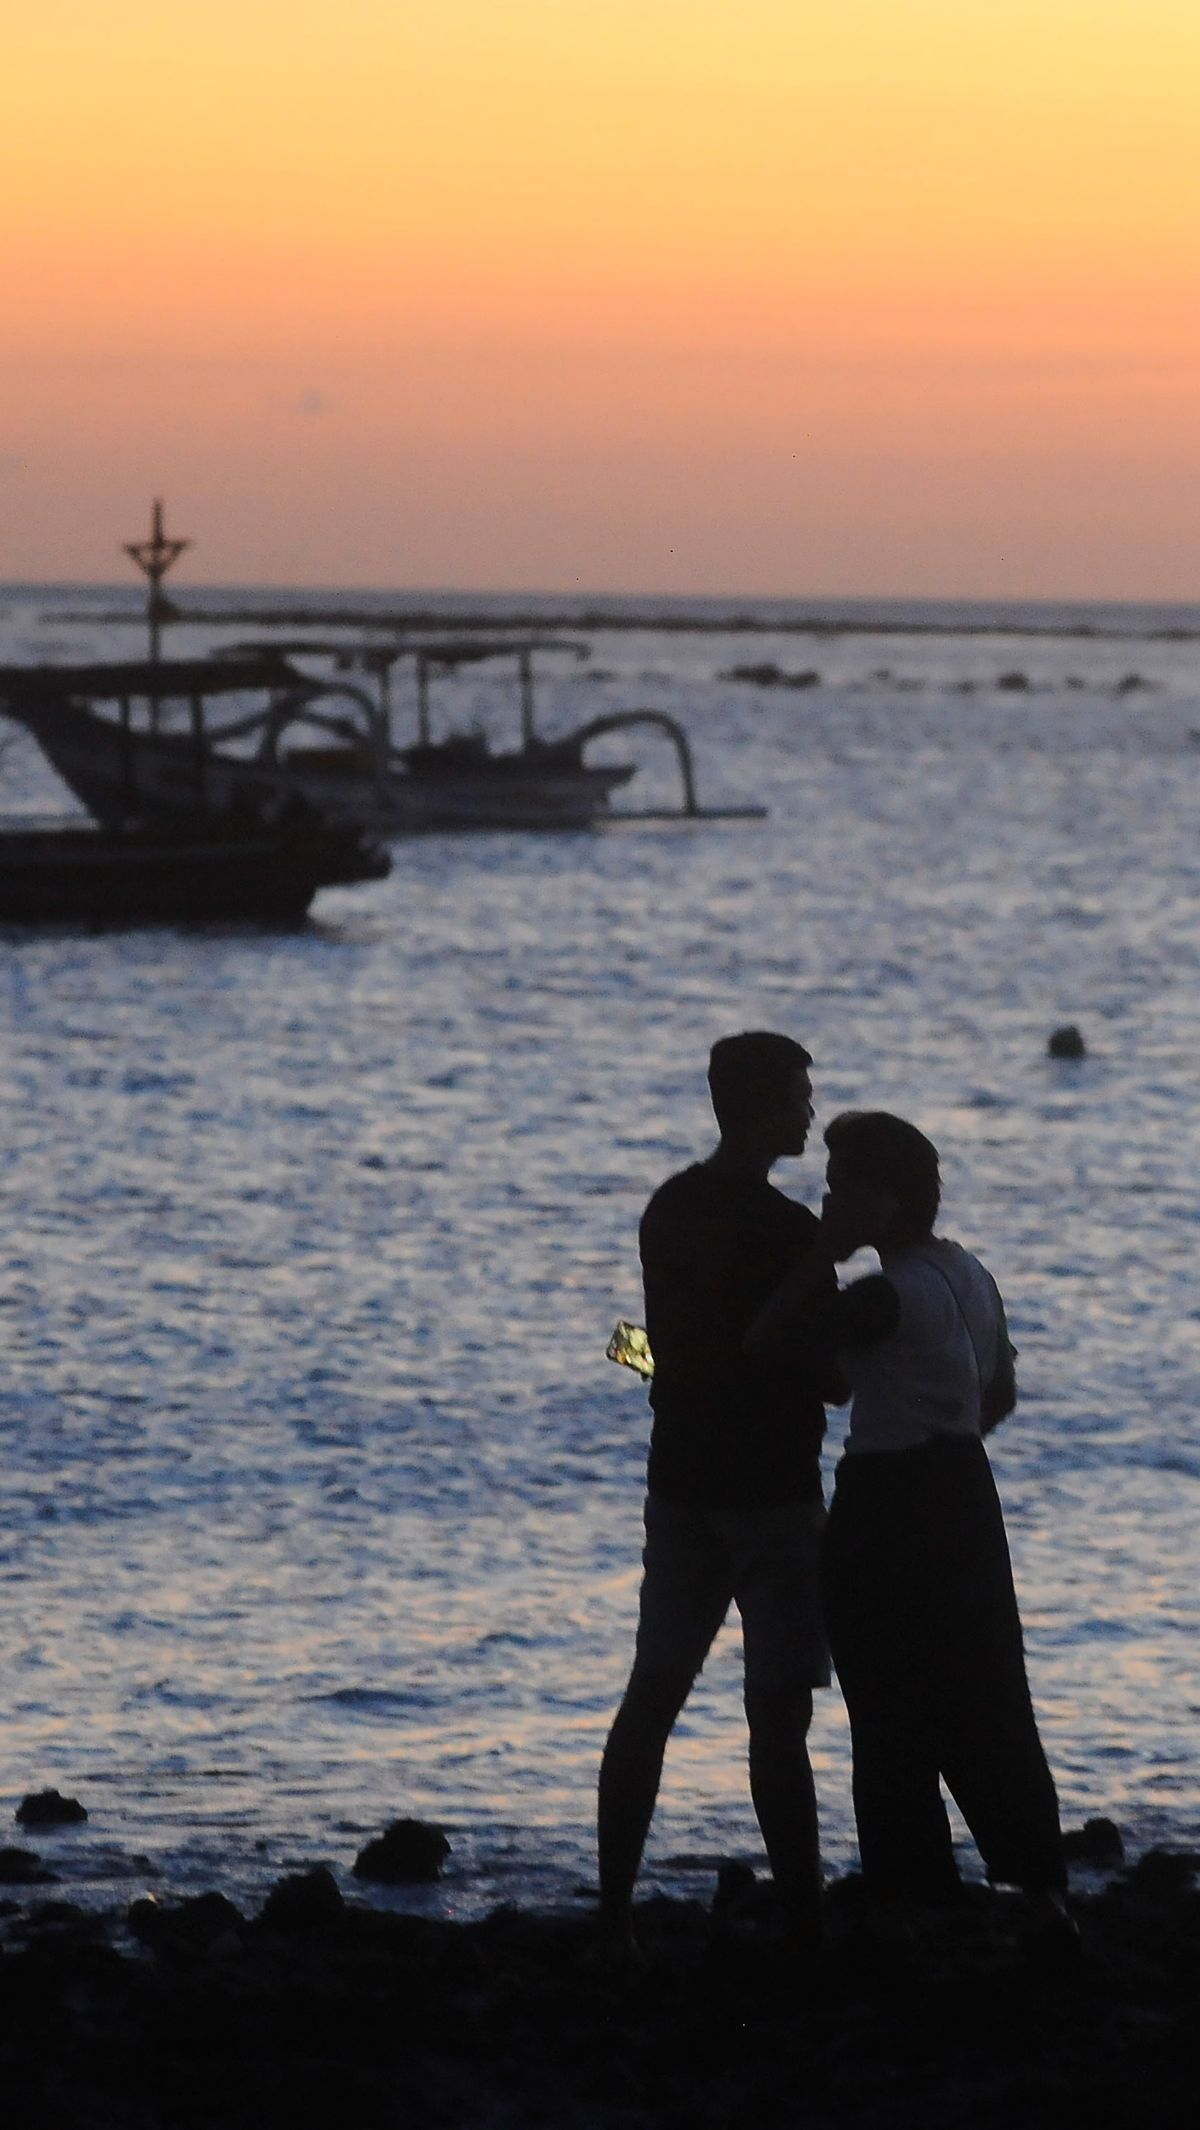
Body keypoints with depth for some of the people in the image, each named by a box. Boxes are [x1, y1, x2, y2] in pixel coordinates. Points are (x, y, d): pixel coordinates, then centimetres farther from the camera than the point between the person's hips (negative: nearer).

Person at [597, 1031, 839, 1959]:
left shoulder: (669, 1211, 8)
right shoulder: (789, 1231, -16)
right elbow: (828, 1375, -13)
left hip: (680, 1482, 7)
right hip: (771, 1490, -7)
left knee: (653, 1695, 11)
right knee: (778, 1714, -6)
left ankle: (614, 1915, 12)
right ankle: (804, 1925, -5)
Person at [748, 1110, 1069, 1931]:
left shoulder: (891, 1295, -21)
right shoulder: (969, 1276, 6)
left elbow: (767, 1341, -28)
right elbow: (1001, 1393, 16)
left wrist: (827, 1254, -22)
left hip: (889, 1515, -8)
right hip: (965, 1494, 8)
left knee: (895, 1718, 1)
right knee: (986, 1703, 15)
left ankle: (913, 1895, 6)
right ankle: (1041, 1884, 19)